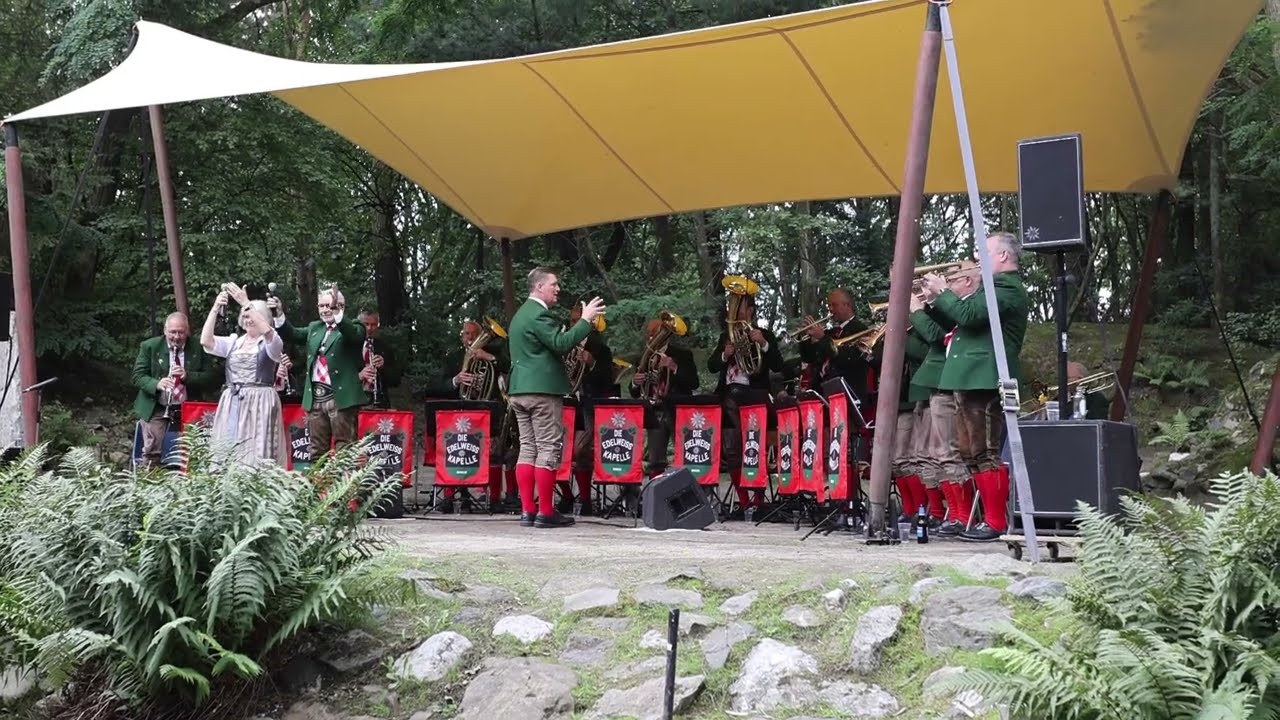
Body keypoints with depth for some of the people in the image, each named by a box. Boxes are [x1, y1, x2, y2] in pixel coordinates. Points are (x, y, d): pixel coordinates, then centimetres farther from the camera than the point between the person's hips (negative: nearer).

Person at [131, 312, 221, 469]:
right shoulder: (149, 346, -2)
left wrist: (188, 376, -21)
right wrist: (156, 384, -25)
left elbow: (212, 376, -4)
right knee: (151, 452, -7)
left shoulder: (199, 348, -1)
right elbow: (138, 375, -4)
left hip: (188, 408, 1)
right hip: (156, 409, -1)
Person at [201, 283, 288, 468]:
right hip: (232, 403, 5)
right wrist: (216, 308, -8)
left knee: (257, 450, -8)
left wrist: (245, 302, -23)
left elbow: (266, 331, -23)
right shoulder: (233, 341, 13)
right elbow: (205, 341, -1)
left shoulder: (272, 342, 1)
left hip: (260, 402, -5)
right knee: (228, 451, 2)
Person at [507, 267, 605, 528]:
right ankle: (546, 512, -7)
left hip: (520, 391, 10)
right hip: (542, 390, -10)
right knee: (549, 449, -7)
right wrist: (585, 320, -17)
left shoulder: (521, 314, 21)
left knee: (527, 449, 8)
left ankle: (527, 511, 6)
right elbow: (561, 344, -22)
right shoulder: (539, 314, -12)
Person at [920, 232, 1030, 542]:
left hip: (984, 381, -11)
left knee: (986, 454, -10)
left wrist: (941, 292, -8)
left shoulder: (1007, 288, -11)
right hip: (972, 380, 11)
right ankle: (991, 517, 18)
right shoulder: (999, 286, 24)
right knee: (974, 454, 13)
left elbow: (968, 314, -22)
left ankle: (996, 523, -8)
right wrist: (941, 296, 12)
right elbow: (966, 315, 24)